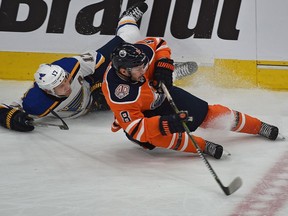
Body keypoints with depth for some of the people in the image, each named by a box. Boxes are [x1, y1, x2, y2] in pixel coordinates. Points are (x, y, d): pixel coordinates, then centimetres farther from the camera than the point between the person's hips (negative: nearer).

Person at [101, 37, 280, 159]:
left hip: (161, 94, 5)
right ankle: (204, 146, -25)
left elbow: (159, 44, -4)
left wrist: (164, 66, -19)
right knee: (158, 135, -38)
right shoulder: (118, 96, -39)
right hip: (138, 116, -5)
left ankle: (259, 127, 15)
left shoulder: (140, 51, -27)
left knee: (208, 114, 2)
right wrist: (165, 124, -49)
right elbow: (135, 129, -38)